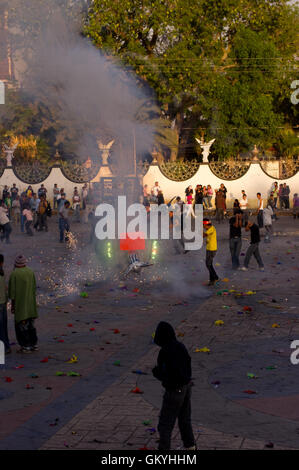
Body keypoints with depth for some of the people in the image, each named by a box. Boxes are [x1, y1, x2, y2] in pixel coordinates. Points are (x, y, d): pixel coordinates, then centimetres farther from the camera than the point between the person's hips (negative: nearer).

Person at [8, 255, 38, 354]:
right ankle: (34, 344, 17)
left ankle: (26, 346, 1)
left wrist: (12, 305, -5)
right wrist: (33, 302, 16)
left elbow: (12, 291, -12)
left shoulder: (14, 274, -13)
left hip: (20, 304, -5)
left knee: (21, 324, 3)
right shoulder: (30, 272, 2)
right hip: (31, 304, 5)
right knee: (30, 323, 16)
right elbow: (34, 288, 6)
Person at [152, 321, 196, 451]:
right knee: (184, 419, 23)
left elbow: (166, 376, -25)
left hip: (174, 390, -8)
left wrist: (155, 371, -5)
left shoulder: (165, 352, -25)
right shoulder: (181, 346, -1)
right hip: (186, 386, 8)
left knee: (165, 423, 4)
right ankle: (190, 447, 35)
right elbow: (187, 367, 8)